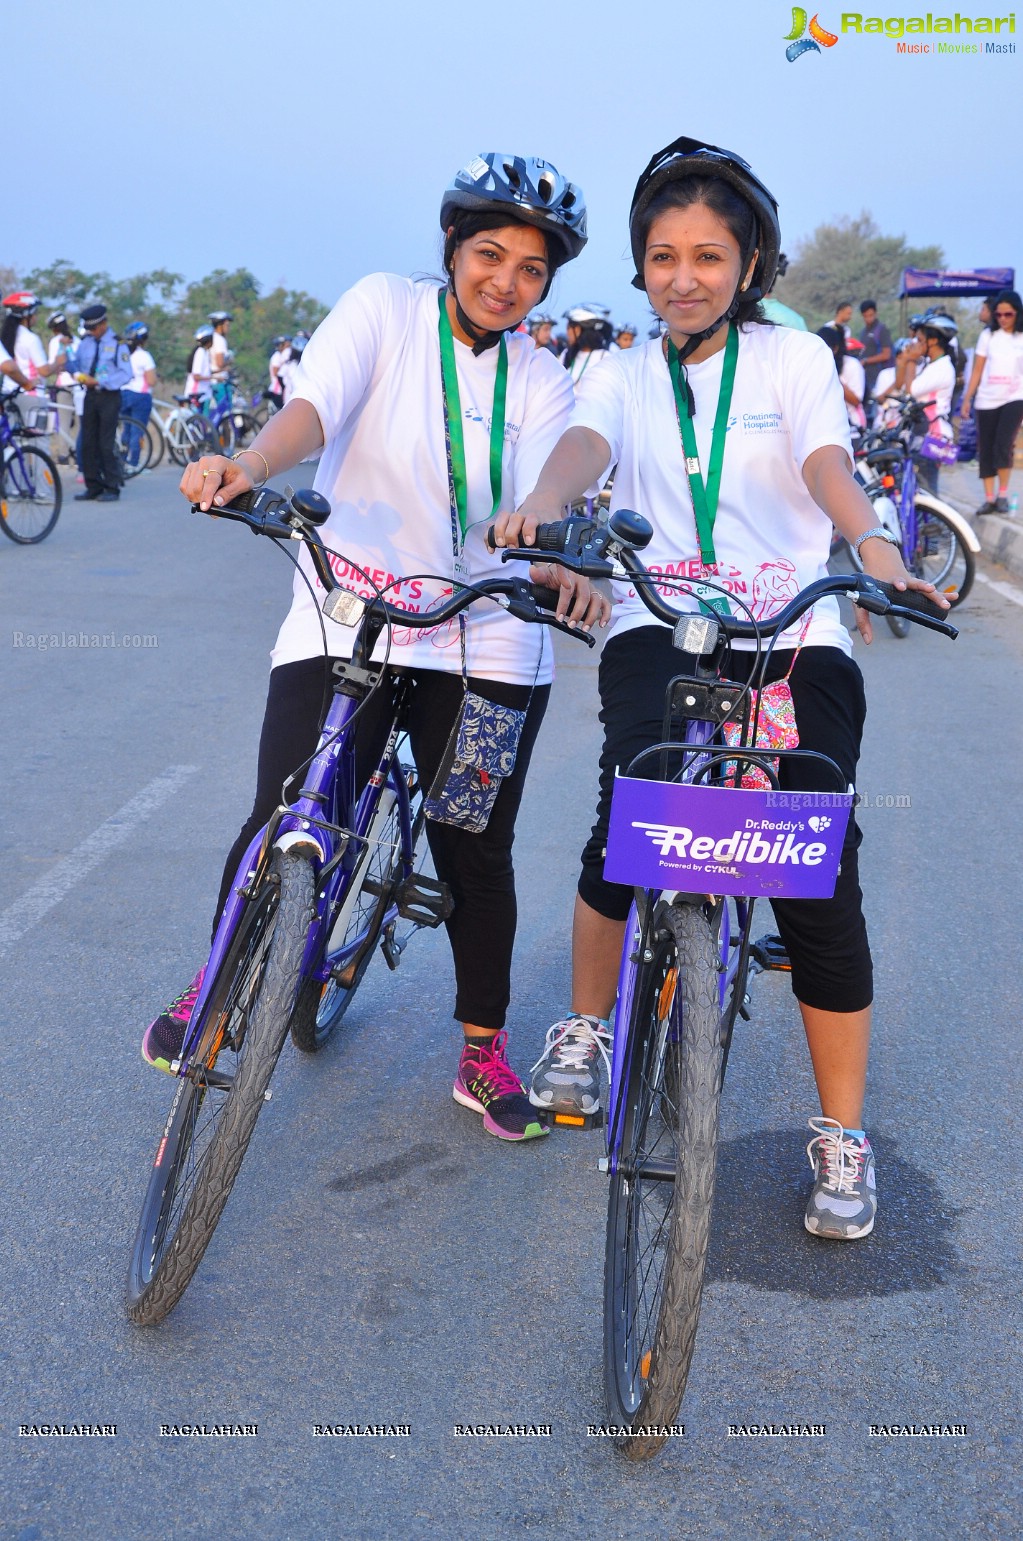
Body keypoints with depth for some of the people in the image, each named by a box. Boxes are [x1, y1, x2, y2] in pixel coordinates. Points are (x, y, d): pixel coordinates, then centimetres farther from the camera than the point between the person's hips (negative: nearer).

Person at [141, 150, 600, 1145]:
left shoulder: (542, 383, 7)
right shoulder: (385, 307, 0)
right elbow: (314, 406, -17)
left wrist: (562, 566, -29)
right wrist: (248, 464, -38)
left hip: (483, 645, 2)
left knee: (477, 854, 5)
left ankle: (483, 1053, 24)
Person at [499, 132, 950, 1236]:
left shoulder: (794, 358, 11)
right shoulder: (624, 376, 15)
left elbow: (826, 461, -7)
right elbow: (586, 442, -8)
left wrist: (869, 540, -30)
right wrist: (543, 502, -32)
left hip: (793, 638, 0)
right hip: (659, 629, 1)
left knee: (820, 875, -11)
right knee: (627, 825, -23)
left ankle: (843, 1138, 4)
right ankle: (583, 1026, 8)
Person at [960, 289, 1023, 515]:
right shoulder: (988, 336, 5)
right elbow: (977, 371, 7)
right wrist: (967, 399, 3)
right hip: (986, 401, 2)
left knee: (1003, 445, -16)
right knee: (986, 450, 3)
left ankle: (1003, 494, -2)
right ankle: (989, 498, 10)